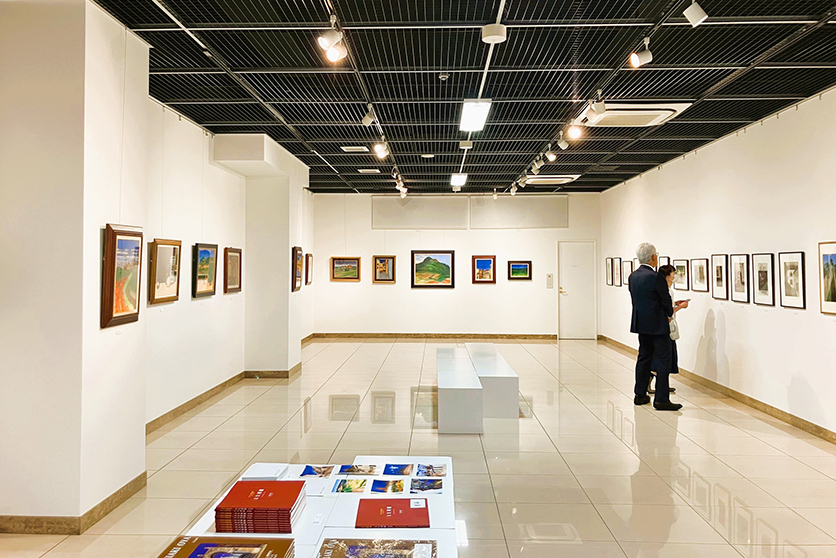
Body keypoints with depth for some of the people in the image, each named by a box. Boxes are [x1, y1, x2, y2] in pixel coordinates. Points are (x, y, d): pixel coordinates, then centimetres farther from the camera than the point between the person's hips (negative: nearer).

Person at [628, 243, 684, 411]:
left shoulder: (633, 276, 5)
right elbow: (666, 301, -11)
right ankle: (661, 400, 0)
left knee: (643, 358, 15)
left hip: (641, 324, 8)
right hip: (657, 325, -8)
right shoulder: (656, 277, -19)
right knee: (664, 361, -1)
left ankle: (640, 395, 21)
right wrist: (669, 314, 12)